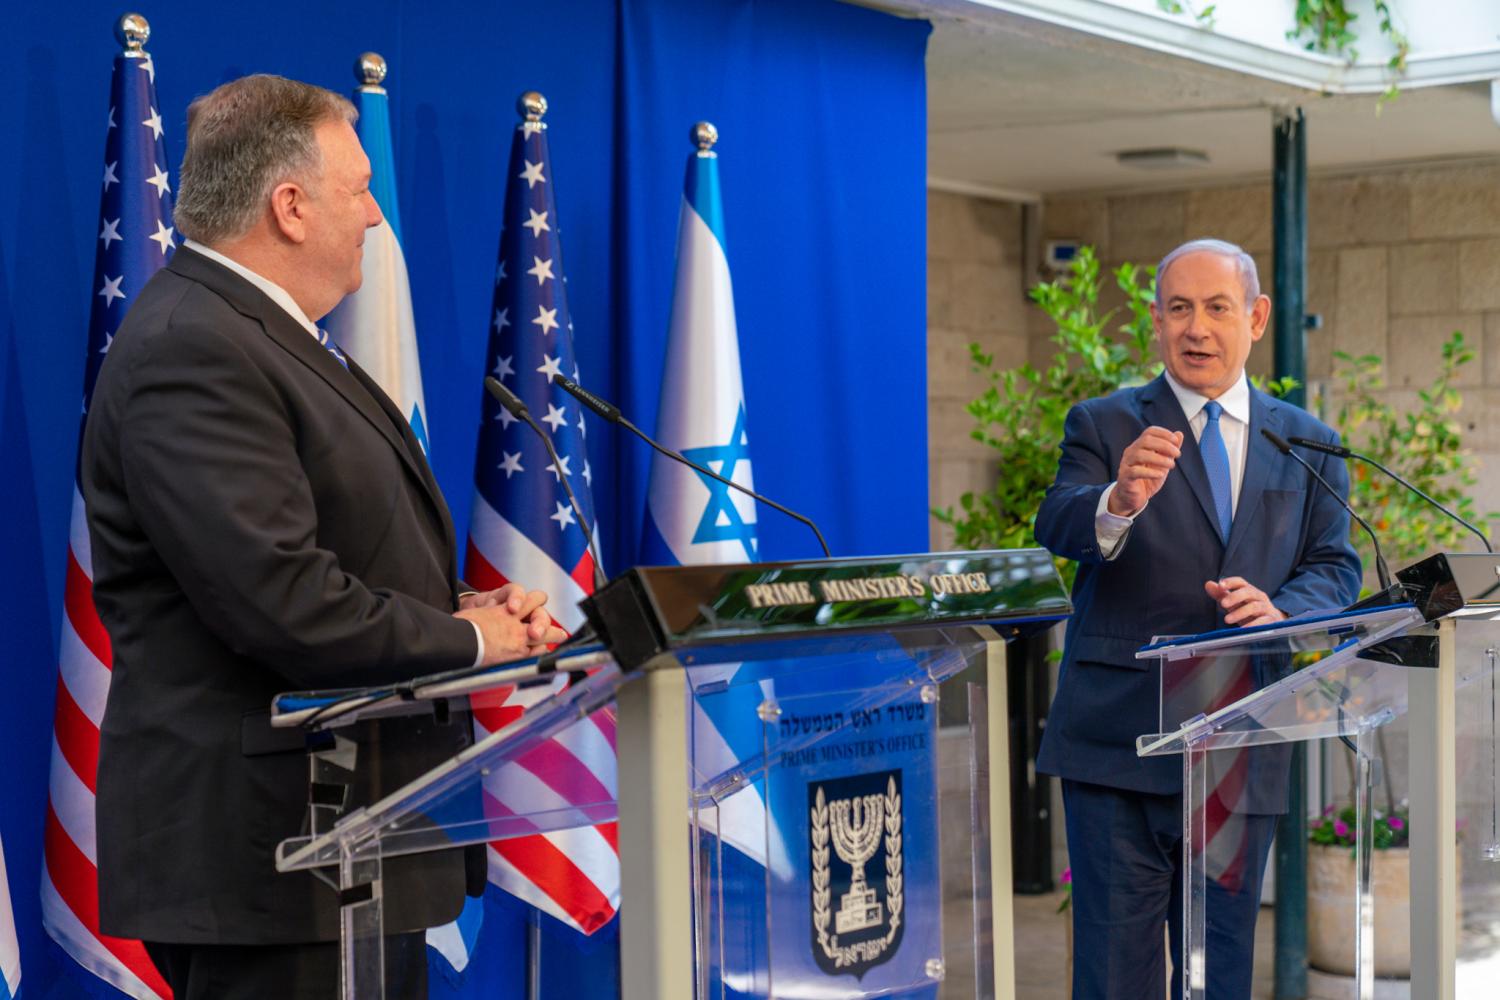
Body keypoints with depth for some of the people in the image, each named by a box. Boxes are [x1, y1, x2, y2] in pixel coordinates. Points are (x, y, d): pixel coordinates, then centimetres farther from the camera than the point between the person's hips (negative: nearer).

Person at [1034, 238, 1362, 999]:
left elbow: (1336, 567, 8)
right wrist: (1119, 501, -37)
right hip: (1117, 741, -3)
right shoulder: (1103, 427, 3)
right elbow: (1058, 528, -14)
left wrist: (1281, 609, -15)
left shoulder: (1307, 444, 13)